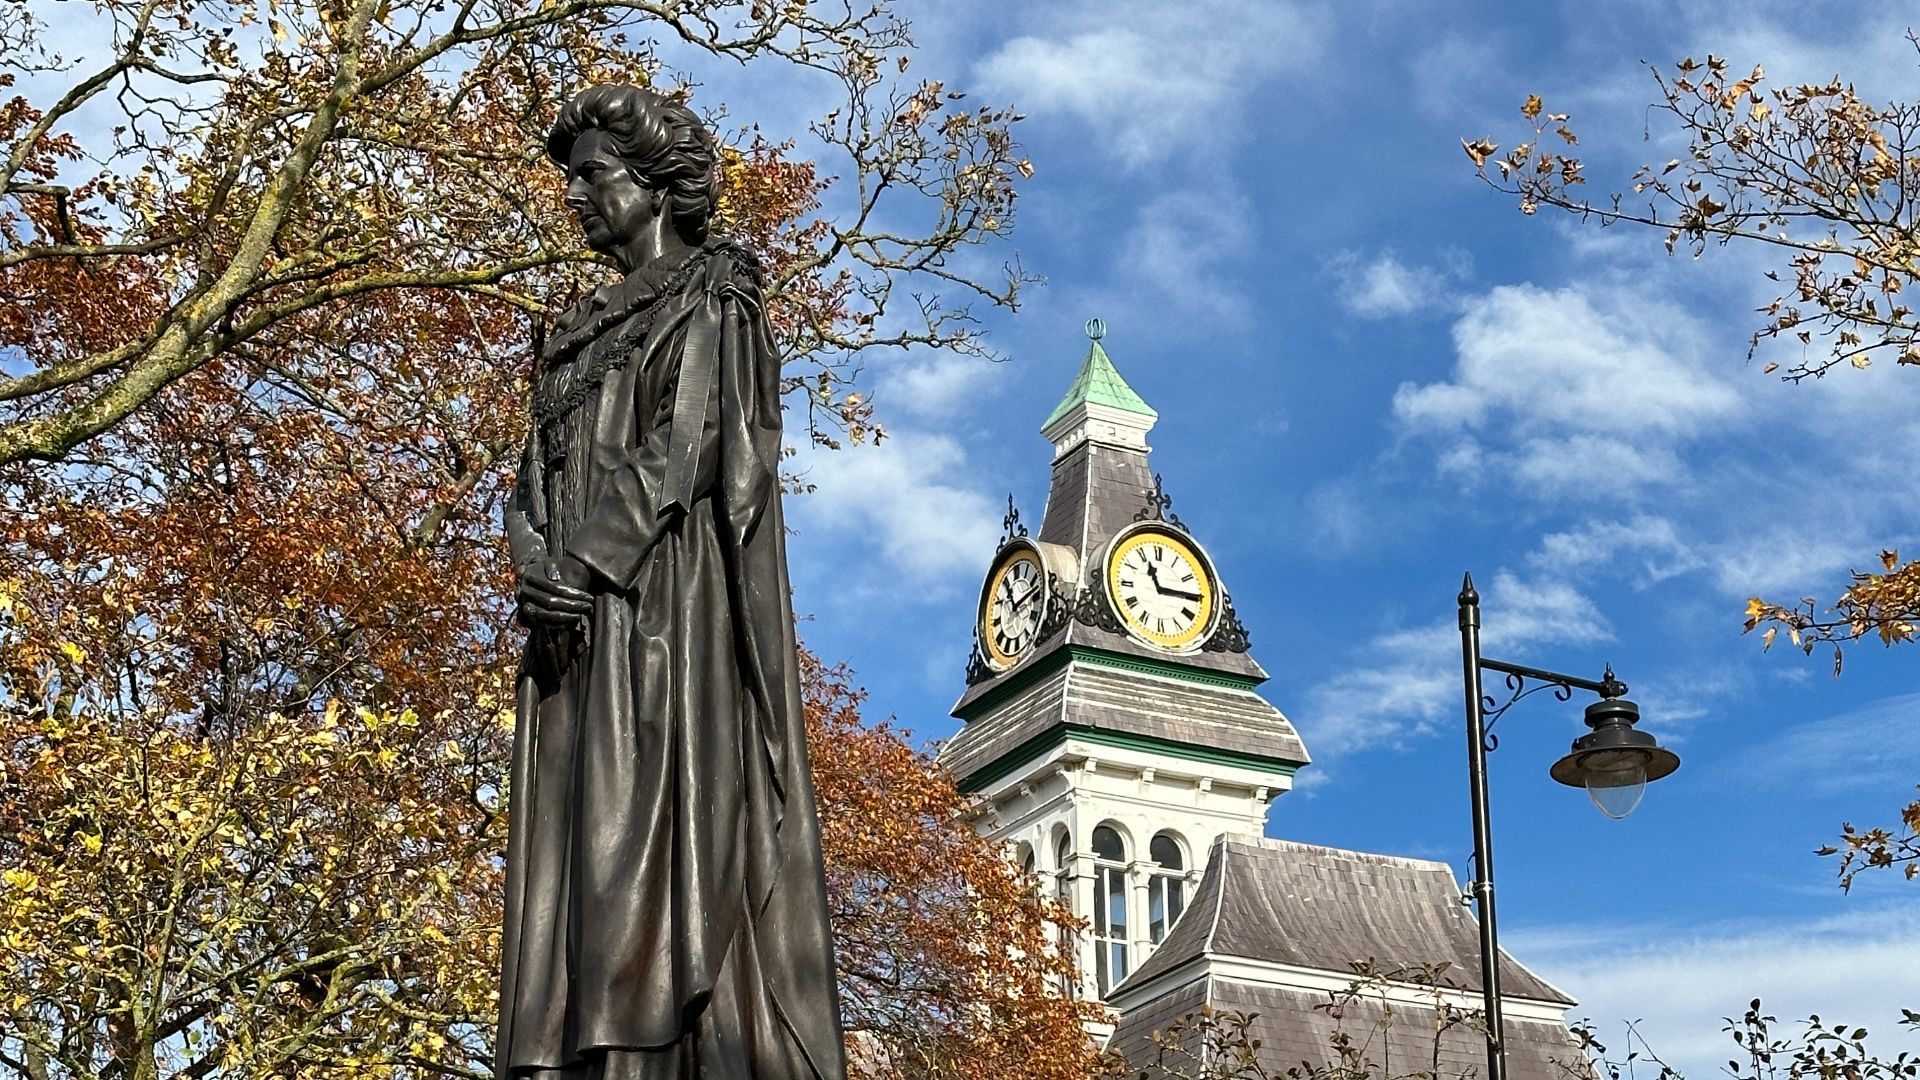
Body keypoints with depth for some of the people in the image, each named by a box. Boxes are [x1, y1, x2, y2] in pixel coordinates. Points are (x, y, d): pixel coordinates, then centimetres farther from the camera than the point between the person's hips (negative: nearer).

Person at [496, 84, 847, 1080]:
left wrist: (586, 563, -16)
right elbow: (537, 476, 14)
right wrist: (536, 566, -7)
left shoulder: (712, 297, 5)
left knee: (643, 841, -18)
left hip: (665, 602, -7)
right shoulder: (580, 332, 26)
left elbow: (686, 448, -9)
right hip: (576, 624, 7)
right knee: (574, 857, -3)